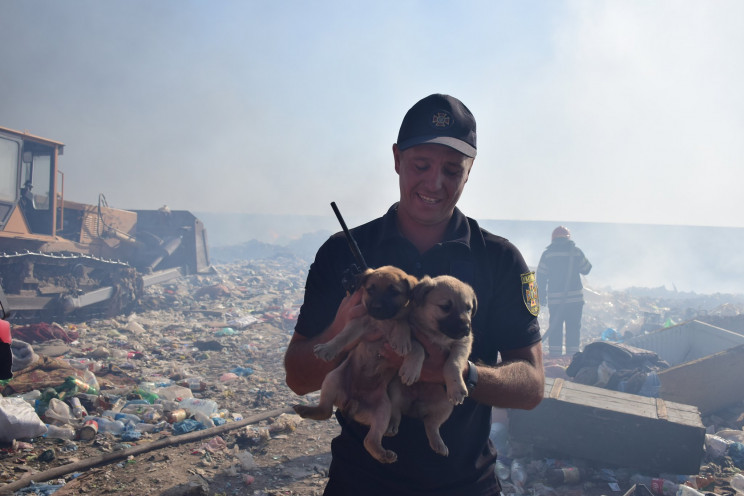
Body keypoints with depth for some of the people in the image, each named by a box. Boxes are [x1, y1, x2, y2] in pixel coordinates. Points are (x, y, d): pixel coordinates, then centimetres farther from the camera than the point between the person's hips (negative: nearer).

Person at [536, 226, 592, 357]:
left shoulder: (547, 254, 0)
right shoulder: (576, 251, -1)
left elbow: (541, 277, 1)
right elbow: (586, 269, 12)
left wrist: (542, 297, 8)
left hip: (555, 299, 0)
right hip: (575, 298, 0)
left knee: (555, 328, 5)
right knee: (573, 328, 6)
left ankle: (554, 356, 4)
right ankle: (572, 356, 6)